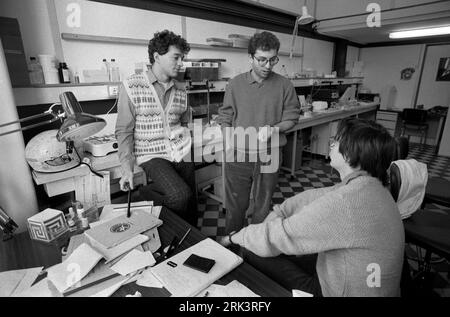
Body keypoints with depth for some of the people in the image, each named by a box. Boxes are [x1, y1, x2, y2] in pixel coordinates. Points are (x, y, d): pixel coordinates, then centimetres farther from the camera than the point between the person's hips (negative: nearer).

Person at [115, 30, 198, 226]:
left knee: (191, 206, 2)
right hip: (153, 155, -4)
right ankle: (146, 192, 4)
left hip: (182, 153, 5)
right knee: (181, 196, -25)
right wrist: (127, 168, -10)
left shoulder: (180, 91, 9)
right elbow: (124, 131, -4)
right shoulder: (132, 86, -5)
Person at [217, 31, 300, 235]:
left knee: (262, 206, 15)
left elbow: (291, 117, 4)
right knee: (235, 205, 13)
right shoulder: (236, 84, 1)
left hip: (268, 156, 0)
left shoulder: (284, 85, 0)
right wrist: (229, 139, -8)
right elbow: (224, 118, 6)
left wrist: (274, 129, -15)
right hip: (238, 155, 0)